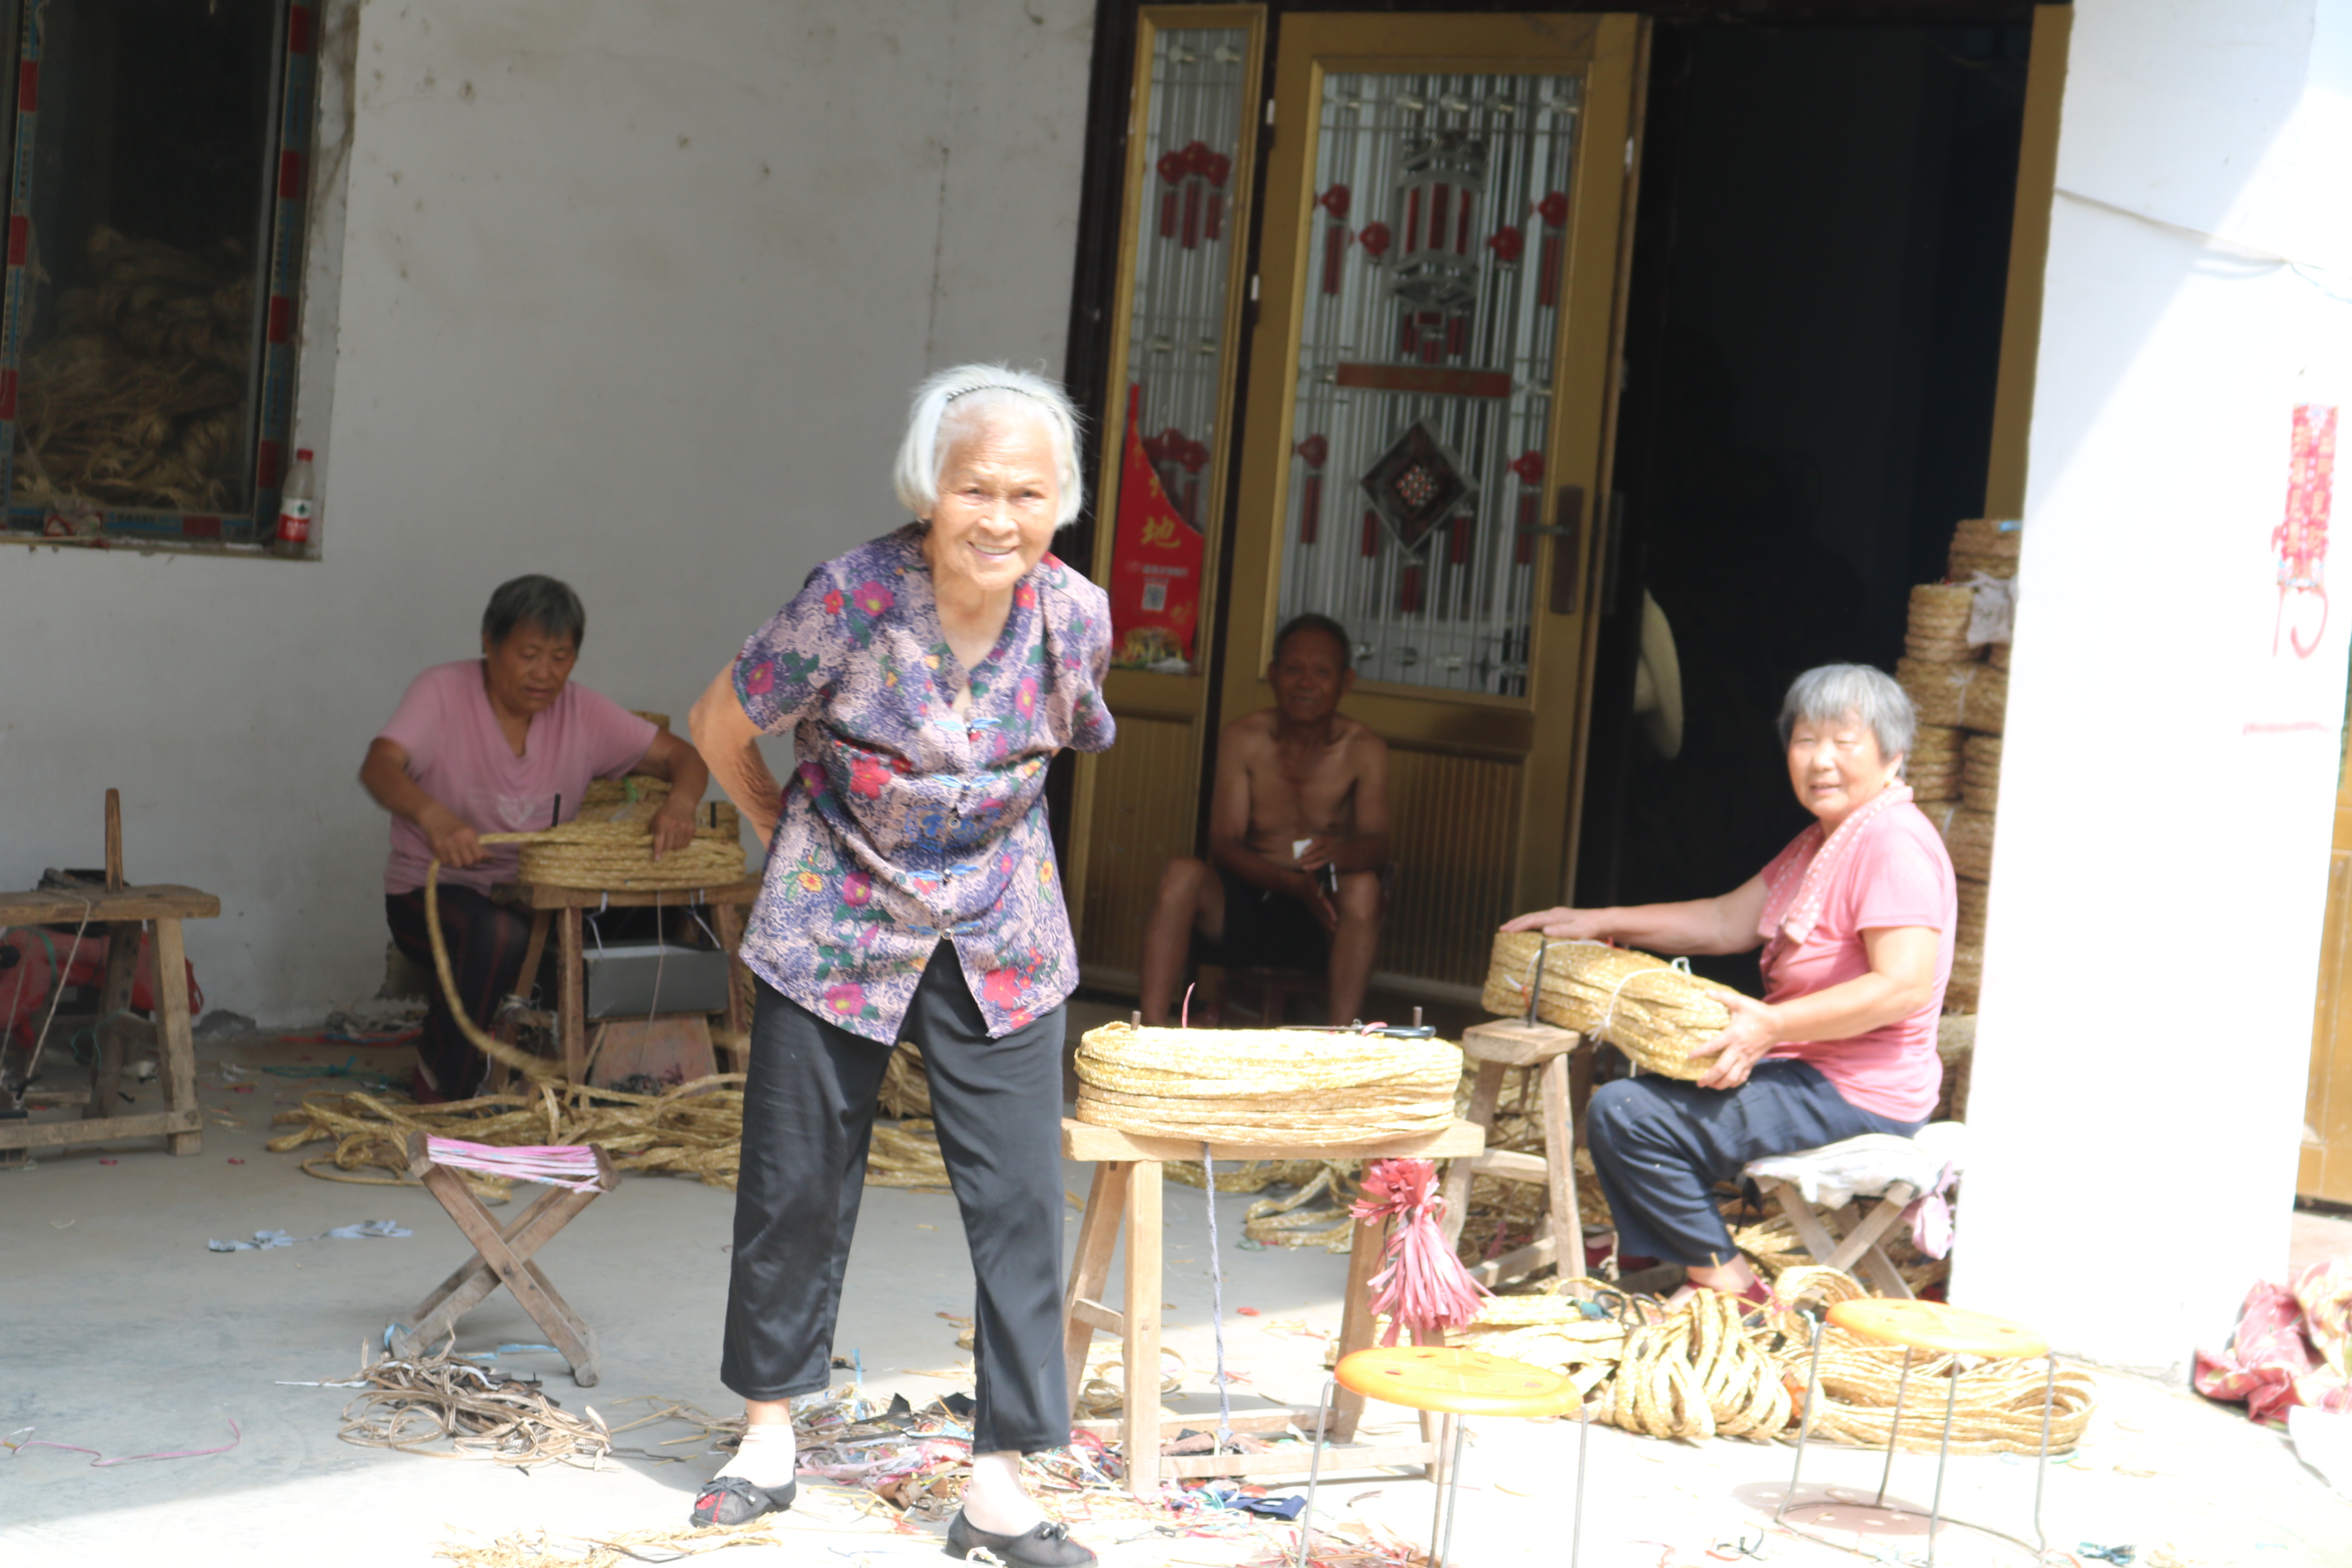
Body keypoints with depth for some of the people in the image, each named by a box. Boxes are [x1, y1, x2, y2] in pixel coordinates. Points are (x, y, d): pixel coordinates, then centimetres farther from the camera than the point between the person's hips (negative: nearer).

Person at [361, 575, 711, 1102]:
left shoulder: (583, 711, 1)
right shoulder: (443, 692, -10)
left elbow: (683, 757, -1)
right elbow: (379, 767, -26)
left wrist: (681, 801, -27)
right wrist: (433, 815, -49)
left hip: (539, 897, 4)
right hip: (433, 894, -4)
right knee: (498, 933, -38)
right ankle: (441, 1089, -15)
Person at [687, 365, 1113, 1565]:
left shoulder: (1076, 615, -10)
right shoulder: (853, 597, -20)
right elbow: (723, 728, -5)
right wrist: (791, 839, 7)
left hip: (999, 937, 2)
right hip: (836, 924, -2)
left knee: (1019, 1201, -2)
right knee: (796, 1183, 7)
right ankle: (769, 1435, 27)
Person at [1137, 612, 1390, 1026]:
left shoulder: (1364, 749, -1)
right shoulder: (1244, 739, 0)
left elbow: (1377, 844, -12)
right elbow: (1224, 844, -7)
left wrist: (1339, 851, -38)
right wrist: (1292, 882, -27)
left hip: (1322, 921, -1)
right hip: (1245, 903, 1)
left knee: (1364, 887, -32)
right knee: (1182, 874, -28)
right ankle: (1151, 1031, -33)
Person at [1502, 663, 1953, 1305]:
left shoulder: (1894, 843, -19)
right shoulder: (1823, 841, 15)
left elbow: (1905, 986, -28)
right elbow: (1728, 921, 18)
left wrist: (1773, 1024, -33)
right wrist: (1602, 923, 11)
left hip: (1858, 1094, -11)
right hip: (1809, 1071, 11)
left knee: (1624, 1114, -20)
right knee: (1644, 1079, 27)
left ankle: (1729, 1284, -8)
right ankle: (1648, 1253, 33)